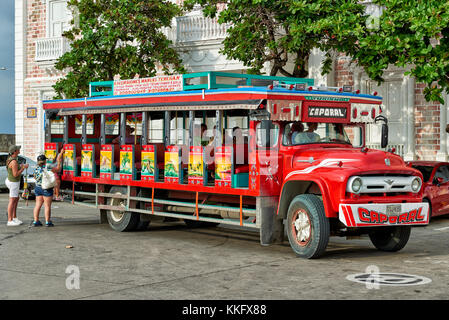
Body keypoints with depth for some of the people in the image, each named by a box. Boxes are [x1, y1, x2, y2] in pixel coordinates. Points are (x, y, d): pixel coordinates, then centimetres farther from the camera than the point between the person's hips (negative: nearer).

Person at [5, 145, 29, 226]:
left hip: (10, 180, 10)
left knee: (16, 199, 19)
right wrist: (23, 168, -19)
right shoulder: (14, 162, -25)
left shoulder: (10, 158, 6)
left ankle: (14, 218, 24)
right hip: (14, 182, -10)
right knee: (12, 201, -5)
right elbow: (15, 174, -26)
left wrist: (20, 166, 12)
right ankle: (10, 221, -3)